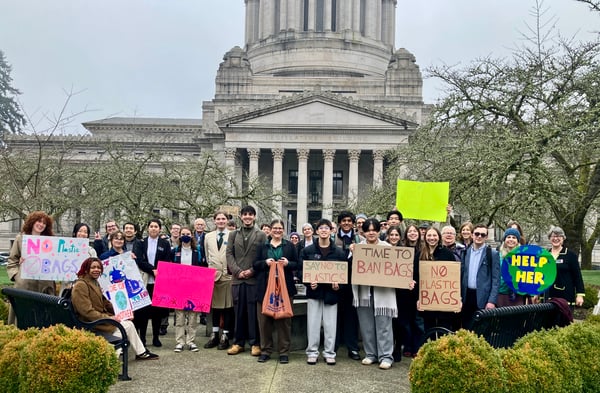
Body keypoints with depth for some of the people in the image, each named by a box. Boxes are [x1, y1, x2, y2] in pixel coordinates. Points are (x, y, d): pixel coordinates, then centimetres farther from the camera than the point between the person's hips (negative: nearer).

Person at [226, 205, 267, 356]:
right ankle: (238, 342, 16)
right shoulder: (233, 234, 14)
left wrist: (252, 270, -10)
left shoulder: (261, 235, 5)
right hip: (237, 279, 3)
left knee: (253, 311, 0)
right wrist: (237, 271, -6)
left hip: (254, 279, -2)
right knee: (238, 311, 7)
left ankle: (255, 343, 8)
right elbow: (229, 254, 7)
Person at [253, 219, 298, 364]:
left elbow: (297, 265, 7)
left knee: (284, 319, 3)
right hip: (265, 287, 1)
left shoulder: (290, 246, 8)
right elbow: (255, 264, 8)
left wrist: (287, 263, -12)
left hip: (284, 287, -1)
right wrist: (265, 262, -11)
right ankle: (265, 350, 17)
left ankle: (284, 351, 13)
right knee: (264, 319, 4)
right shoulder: (263, 246, 11)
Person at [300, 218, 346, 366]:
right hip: (314, 291, 0)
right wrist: (308, 282, -13)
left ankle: (329, 352, 17)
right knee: (313, 323, 4)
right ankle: (312, 352, 15)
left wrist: (339, 284, -11)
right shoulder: (307, 250, 4)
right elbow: (301, 269, 2)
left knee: (330, 324, 5)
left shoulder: (339, 252, 4)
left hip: (331, 292, 0)